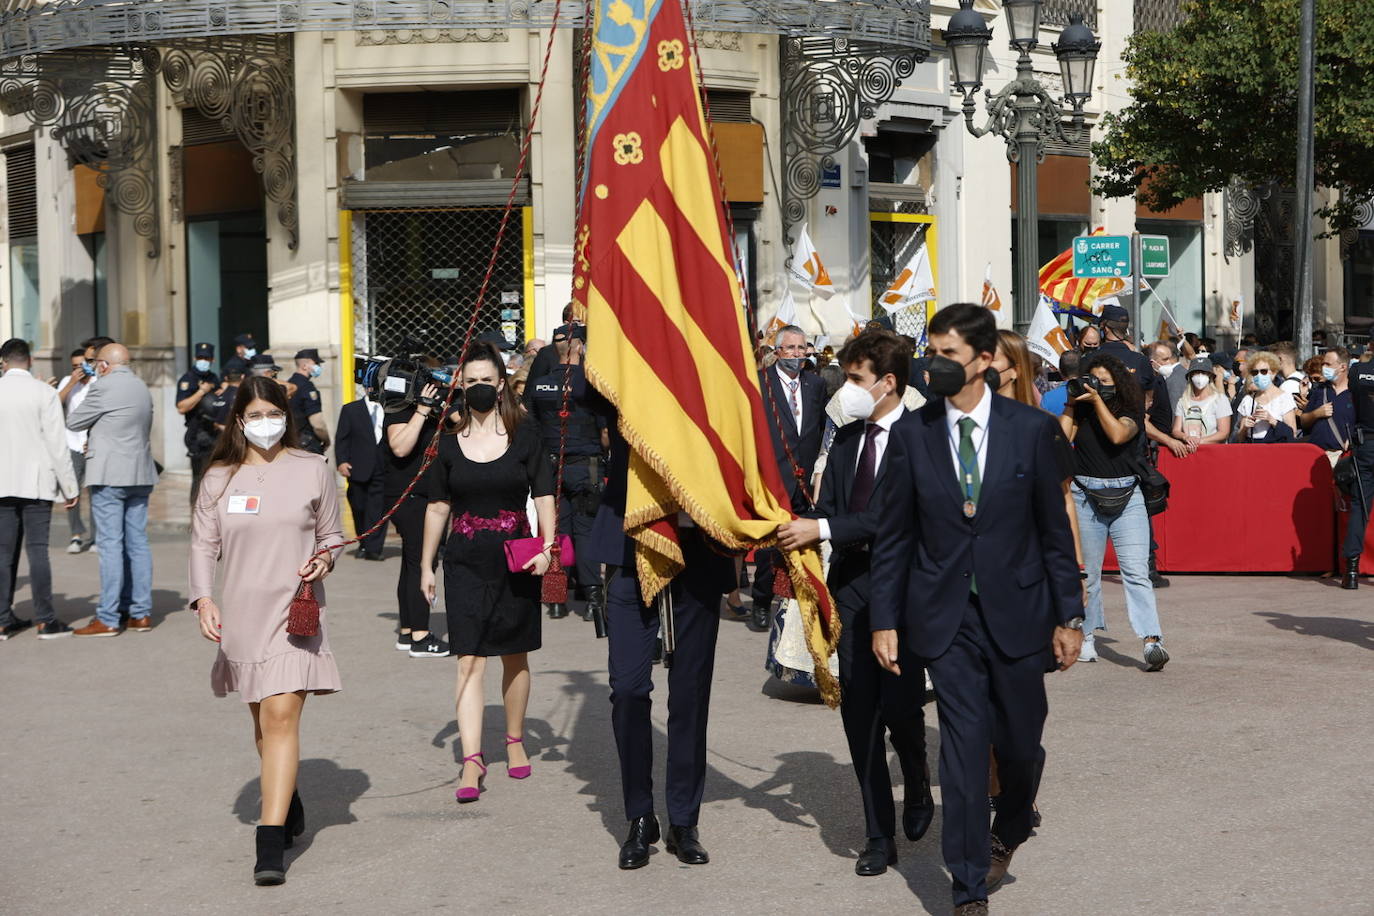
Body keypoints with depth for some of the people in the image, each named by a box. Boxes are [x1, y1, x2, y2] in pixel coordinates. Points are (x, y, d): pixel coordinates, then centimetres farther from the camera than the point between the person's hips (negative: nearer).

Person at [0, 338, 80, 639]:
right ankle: (45, 620, -2)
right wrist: (70, 486, -2)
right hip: (36, 481, -3)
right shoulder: (44, 393, -7)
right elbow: (57, 442, -8)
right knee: (37, 549, -3)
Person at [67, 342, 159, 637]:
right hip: (140, 474, 8)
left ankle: (108, 619, -5)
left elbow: (73, 422, -3)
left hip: (109, 474, -8)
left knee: (110, 544, -6)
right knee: (137, 543, 9)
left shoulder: (105, 387, -12)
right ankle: (141, 613, 10)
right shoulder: (142, 387, 14)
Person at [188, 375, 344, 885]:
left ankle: (271, 843, -17)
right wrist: (203, 599, -7)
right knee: (262, 719, 14)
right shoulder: (219, 478, 6)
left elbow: (331, 536, 12)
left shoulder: (312, 471, 2)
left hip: (294, 612, -3)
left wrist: (324, 559, -10)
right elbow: (203, 544, 7)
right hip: (240, 614, 3)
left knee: (281, 716, -14)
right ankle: (287, 803, 37)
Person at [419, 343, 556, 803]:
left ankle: (515, 741, 30)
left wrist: (546, 547, -12)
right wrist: (426, 565, 9)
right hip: (465, 562, 0)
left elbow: (544, 497, 1)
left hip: (515, 560, 0)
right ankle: (471, 761, -9)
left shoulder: (525, 437, 2)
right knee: (469, 660, -7)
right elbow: (438, 508, 11)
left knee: (515, 657, 11)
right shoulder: (450, 444, 6)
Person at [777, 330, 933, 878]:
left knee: (900, 705, -4)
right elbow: (827, 507, 10)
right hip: (851, 585, 6)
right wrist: (798, 531, -11)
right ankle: (880, 836, 15)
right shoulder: (846, 438, 13)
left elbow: (896, 516, -19)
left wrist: (823, 529, -22)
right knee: (858, 710, 5)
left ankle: (918, 794, 29)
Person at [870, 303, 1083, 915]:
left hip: (1016, 612, 0)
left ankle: (1009, 830, 41)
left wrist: (1068, 616, 2)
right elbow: (893, 537, 3)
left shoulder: (1031, 429, -2)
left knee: (1020, 744, 9)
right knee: (963, 750, -1)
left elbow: (1054, 530, 2)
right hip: (947, 619, 0)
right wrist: (885, 621, 0)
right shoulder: (910, 434, 0)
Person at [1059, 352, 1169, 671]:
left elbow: (1118, 434, -17)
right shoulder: (1080, 409, 7)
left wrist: (1097, 400, -13)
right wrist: (1071, 403, -6)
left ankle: (1151, 641, -19)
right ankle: (1087, 636, 21)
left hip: (1126, 497, -2)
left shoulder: (1131, 409, 2)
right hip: (1086, 497, 2)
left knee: (1136, 570, -11)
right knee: (1087, 572, 8)